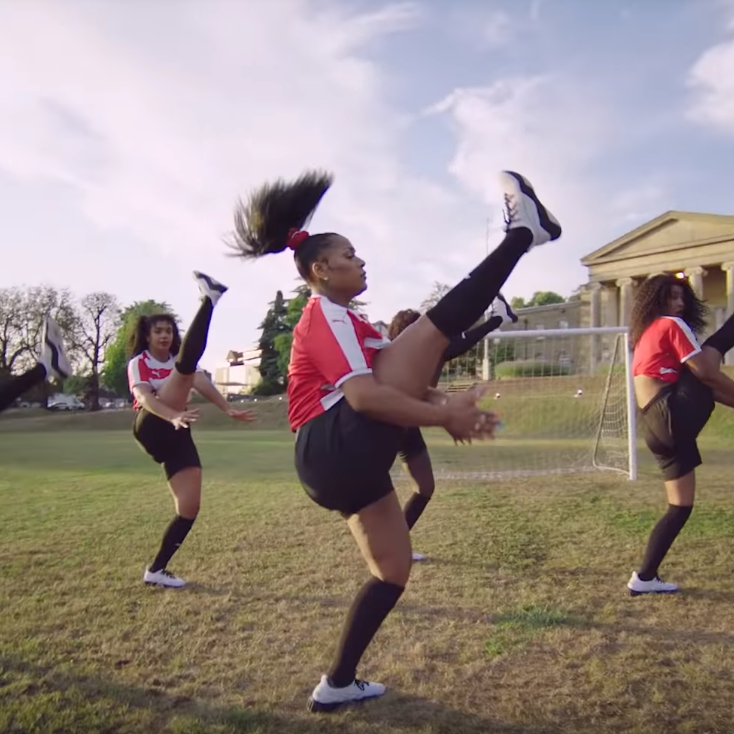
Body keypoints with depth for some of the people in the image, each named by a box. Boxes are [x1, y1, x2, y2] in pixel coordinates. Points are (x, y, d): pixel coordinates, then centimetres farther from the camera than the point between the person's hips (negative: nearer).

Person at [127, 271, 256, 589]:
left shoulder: (176, 361, 17)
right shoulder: (138, 363, 1)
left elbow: (202, 383, -4)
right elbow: (144, 397, -20)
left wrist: (228, 410, -21)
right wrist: (174, 416, -40)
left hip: (177, 436, 6)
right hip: (151, 431, -6)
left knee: (189, 508, -4)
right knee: (185, 366, -22)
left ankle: (156, 570, 9)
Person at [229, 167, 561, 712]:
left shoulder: (341, 321, 26)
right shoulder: (327, 315, -5)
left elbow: (403, 377, 22)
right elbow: (362, 395, -21)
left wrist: (452, 405, 8)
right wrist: (444, 416, -19)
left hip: (340, 463, 10)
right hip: (339, 447, -10)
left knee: (393, 571, 16)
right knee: (438, 323, -13)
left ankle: (338, 685, 25)